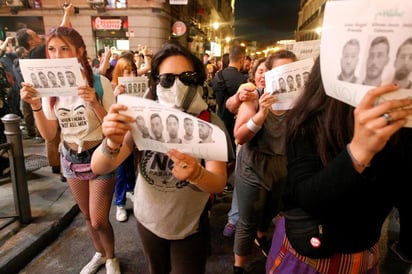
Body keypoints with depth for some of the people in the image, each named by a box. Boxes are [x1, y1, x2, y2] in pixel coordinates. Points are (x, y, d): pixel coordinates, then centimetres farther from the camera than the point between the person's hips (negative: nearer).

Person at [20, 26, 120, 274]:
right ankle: (100, 254, 46)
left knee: (99, 221, 1)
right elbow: (49, 135, -3)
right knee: (88, 217, 20)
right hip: (70, 157, 4)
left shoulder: (99, 83, -16)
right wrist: (36, 106, -18)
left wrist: (95, 103, -29)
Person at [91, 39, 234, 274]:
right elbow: (99, 168, -19)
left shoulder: (209, 122, -16)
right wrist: (112, 144, -42)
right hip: (148, 220, 3)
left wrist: (196, 174, -48)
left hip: (189, 227, -2)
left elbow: (219, 183, -26)